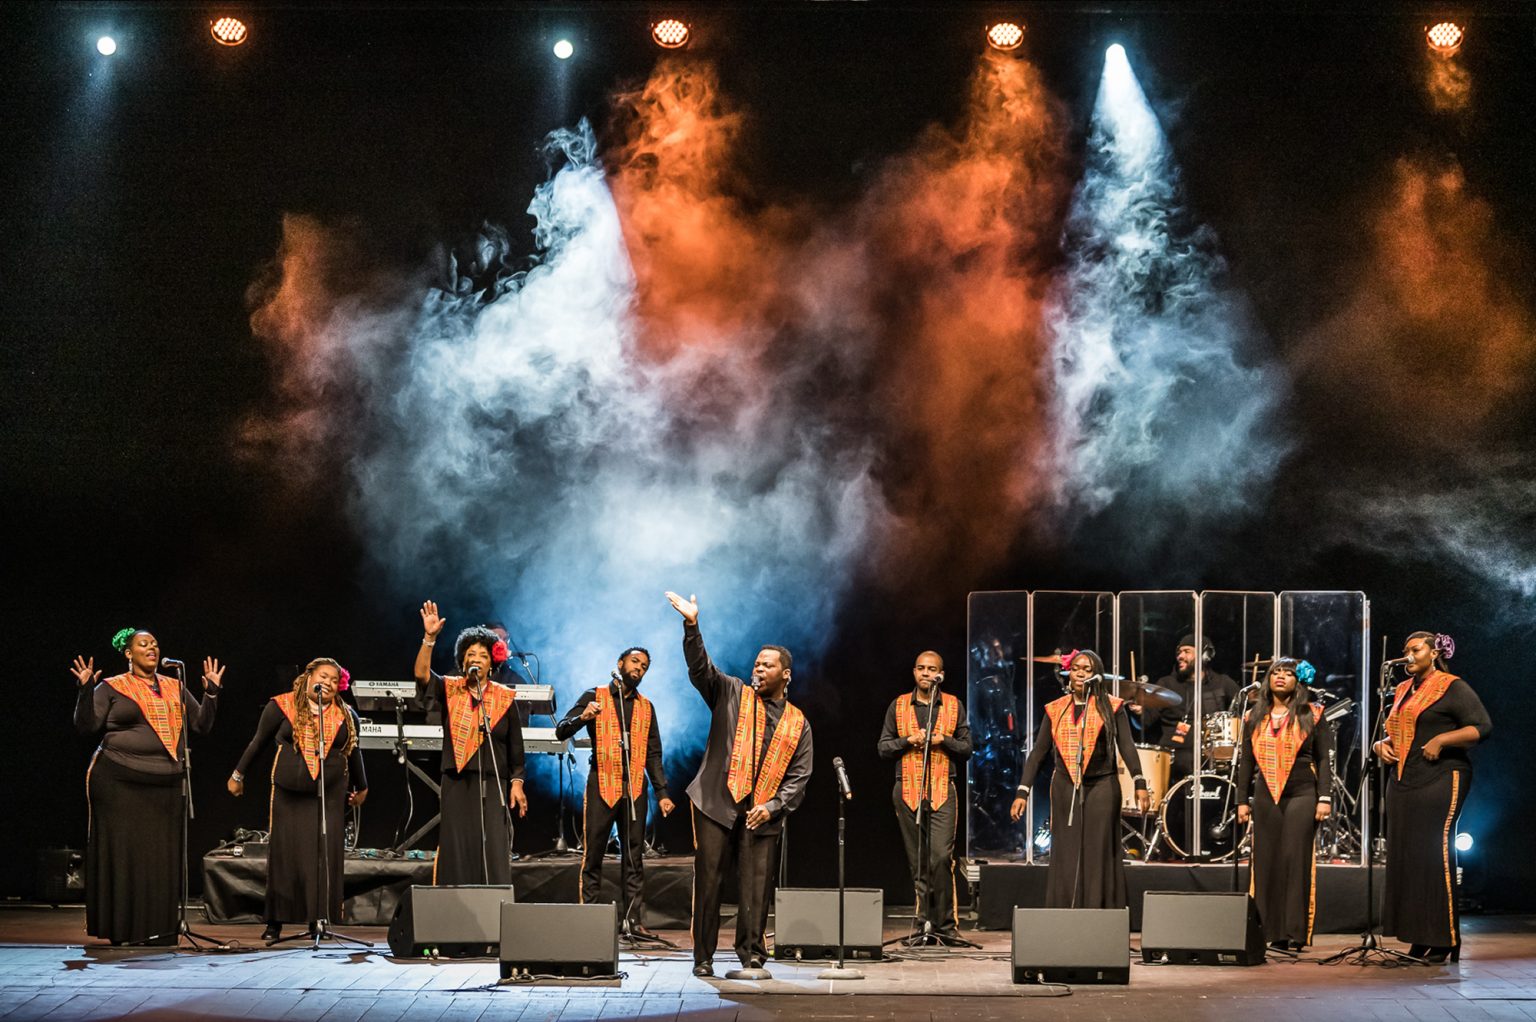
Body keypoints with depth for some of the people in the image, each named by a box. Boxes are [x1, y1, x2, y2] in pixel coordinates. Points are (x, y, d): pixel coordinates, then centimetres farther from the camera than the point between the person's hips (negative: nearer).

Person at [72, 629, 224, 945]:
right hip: (120, 782, -4)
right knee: (123, 852, -4)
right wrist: (85, 690, -15)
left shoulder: (175, 688, 15)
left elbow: (201, 725, 15)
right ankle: (122, 929, 3)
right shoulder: (111, 688, 3)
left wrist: (212, 691, 4)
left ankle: (160, 930, 8)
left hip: (165, 785, 4)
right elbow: (86, 725, -4)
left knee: (163, 855, 3)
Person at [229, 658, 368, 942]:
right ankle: (274, 923, 7)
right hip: (288, 794, -1)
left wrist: (361, 788, 29)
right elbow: (258, 743, 10)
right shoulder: (282, 706, 1)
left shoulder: (346, 715, 8)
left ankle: (318, 921, 0)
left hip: (330, 798, 1)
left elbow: (353, 752, 21)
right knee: (283, 854, 0)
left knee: (326, 856, -5)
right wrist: (237, 775, 14)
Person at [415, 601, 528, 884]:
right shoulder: (450, 691, 5)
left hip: (493, 786, 0)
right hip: (457, 785, 1)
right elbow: (421, 674, -14)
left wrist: (516, 782, 0)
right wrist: (429, 638, -25)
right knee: (456, 854, 1)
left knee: (494, 855, -5)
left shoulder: (504, 698, 5)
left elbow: (516, 746, 7)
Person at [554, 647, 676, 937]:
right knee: (593, 854, -4)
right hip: (601, 785, -3)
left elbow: (653, 754, 16)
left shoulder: (646, 707, 16)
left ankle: (633, 919, 3)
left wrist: (662, 792, 6)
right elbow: (561, 732, -3)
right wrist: (583, 717, -23)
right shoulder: (595, 697, 5)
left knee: (634, 856, 2)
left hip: (635, 788, 3)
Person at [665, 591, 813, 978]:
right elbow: (700, 668, -6)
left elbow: (799, 775, 8)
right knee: (708, 880, -2)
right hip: (717, 804, -1)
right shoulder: (731, 693, 9)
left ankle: (752, 955, 7)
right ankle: (703, 957, 4)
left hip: (762, 815, 1)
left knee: (757, 886, -2)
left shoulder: (797, 723, 12)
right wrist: (692, 626, -22)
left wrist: (773, 806, -7)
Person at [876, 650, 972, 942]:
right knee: (917, 861, 3)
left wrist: (944, 740, -7)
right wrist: (909, 740, -6)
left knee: (942, 856, -14)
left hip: (943, 790, -1)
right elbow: (883, 747, 10)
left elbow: (967, 748, 11)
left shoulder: (954, 706, 11)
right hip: (907, 789, 2)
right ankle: (924, 923, 9)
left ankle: (945, 925, -7)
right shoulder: (898, 706, 12)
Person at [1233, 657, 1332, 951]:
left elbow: (1323, 759, 1)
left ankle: (1296, 934, -6)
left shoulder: (1311, 715, 4)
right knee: (1267, 862, 1)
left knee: (1296, 860, -8)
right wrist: (1242, 800, 10)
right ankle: (1274, 934, 5)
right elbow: (1247, 762, 15)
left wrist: (1324, 797, -6)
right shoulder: (1255, 717, 13)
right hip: (1265, 797, 4)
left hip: (1301, 795, -4)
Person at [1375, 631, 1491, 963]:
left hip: (1440, 779, -8)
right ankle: (1419, 939, 9)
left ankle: (1444, 941, -8)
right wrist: (1383, 745, 10)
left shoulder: (1452, 688, -3)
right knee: (1405, 857, 5)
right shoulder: (1403, 691, 20)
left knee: (1435, 855, -12)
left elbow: (1482, 727, -12)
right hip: (1403, 783, 8)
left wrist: (1440, 740, -19)